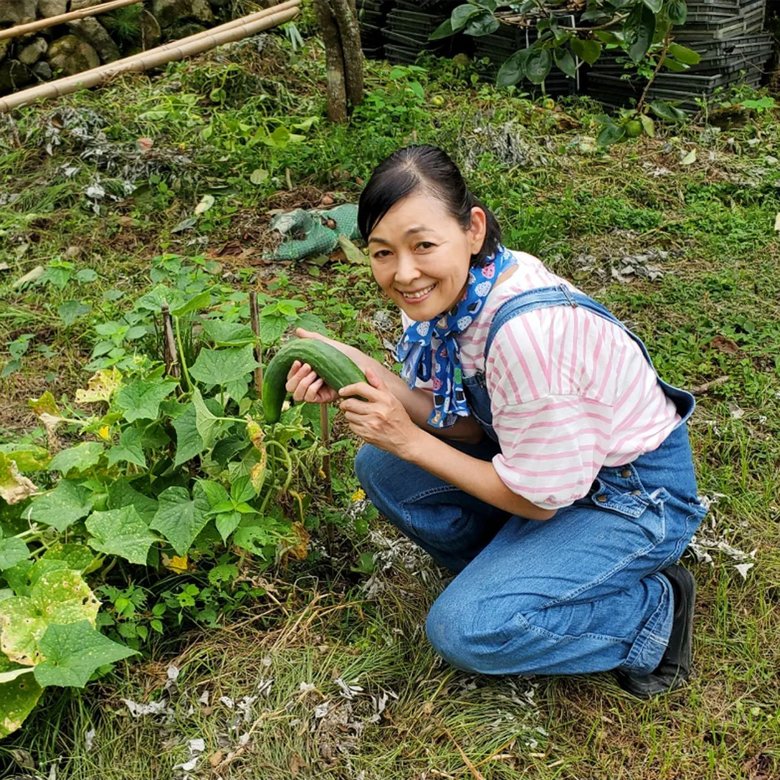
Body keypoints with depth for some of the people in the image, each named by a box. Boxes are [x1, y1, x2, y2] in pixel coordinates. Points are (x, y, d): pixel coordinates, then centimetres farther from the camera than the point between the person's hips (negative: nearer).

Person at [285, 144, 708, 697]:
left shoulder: (530, 329, -35)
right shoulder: (456, 289, -11)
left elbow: (538, 499, -24)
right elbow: (466, 424, -6)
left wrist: (409, 440, -22)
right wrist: (365, 374, -20)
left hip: (635, 494, -8)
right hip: (551, 456, 8)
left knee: (465, 630, -19)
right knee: (380, 467, -3)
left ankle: (653, 611, 1)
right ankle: (511, 571, 11)